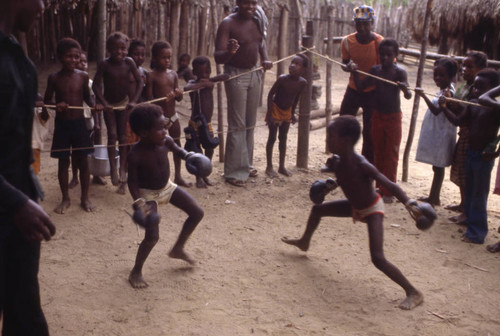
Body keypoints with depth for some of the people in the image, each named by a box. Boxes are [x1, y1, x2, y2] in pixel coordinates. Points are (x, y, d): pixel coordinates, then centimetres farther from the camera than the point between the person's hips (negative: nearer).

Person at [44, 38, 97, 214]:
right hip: (61, 124, 0)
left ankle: (85, 197, 21)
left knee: (83, 161, 7)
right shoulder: (54, 78, -5)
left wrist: (94, 105, -11)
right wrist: (56, 105, -20)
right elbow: (46, 100, 2)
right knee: (63, 162, 8)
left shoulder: (83, 76, -3)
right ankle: (66, 199, 23)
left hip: (79, 123, 1)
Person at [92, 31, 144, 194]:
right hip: (108, 104, -1)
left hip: (124, 103, 1)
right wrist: (103, 103, -22)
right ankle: (113, 169, -3)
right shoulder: (104, 64, -16)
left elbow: (140, 82, -10)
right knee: (112, 135, -10)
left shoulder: (129, 62, -13)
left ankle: (123, 171, 7)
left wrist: (134, 101, -19)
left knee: (123, 136, 1)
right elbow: (96, 85, -14)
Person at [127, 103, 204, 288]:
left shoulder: (166, 142, -15)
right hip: (148, 194, -6)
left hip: (167, 187, 6)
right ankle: (136, 272, 8)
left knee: (197, 213, 8)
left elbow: (177, 150, 7)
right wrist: (138, 202, -30)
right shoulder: (135, 155, -29)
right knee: (152, 236, -15)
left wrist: (189, 157, -13)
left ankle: (178, 249, 28)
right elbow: (132, 181, -19)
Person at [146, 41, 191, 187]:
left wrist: (178, 94, -15)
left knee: (177, 145, 14)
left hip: (173, 116, 6)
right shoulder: (151, 76, -10)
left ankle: (178, 176, 28)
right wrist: (164, 99, -31)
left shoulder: (173, 74, 6)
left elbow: (179, 98, 9)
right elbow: (149, 99, -15)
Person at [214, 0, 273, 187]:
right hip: (236, 75, -6)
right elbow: (218, 57, -21)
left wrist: (265, 59, 0)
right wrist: (229, 52, -43)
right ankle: (234, 171, 2)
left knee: (250, 122, 13)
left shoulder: (257, 20, 0)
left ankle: (246, 163, 25)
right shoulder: (228, 23, -17)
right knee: (237, 124, -5)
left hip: (254, 73, 6)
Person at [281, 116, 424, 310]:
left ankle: (413, 293, -8)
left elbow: (390, 186, -36)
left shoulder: (361, 165, -34)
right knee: (317, 209, 23)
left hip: (372, 210, -9)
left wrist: (410, 204, -49)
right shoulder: (337, 162, -11)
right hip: (355, 206, 9)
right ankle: (304, 242, 53)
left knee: (377, 258, -20)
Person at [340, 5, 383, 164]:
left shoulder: (379, 43, -17)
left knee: (369, 132, 2)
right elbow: (344, 64, 4)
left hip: (372, 92, -4)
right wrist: (349, 66, -21)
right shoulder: (348, 41, -7)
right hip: (353, 89, 4)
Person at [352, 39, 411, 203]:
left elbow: (408, 96, -23)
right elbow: (361, 87, 3)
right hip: (377, 116, 5)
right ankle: (380, 187, 26)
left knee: (391, 155, 1)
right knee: (378, 153, 13)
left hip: (393, 117, -5)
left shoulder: (399, 72, -13)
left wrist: (405, 89, -44)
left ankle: (388, 192, 8)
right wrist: (355, 72, -9)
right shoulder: (375, 70, 1)